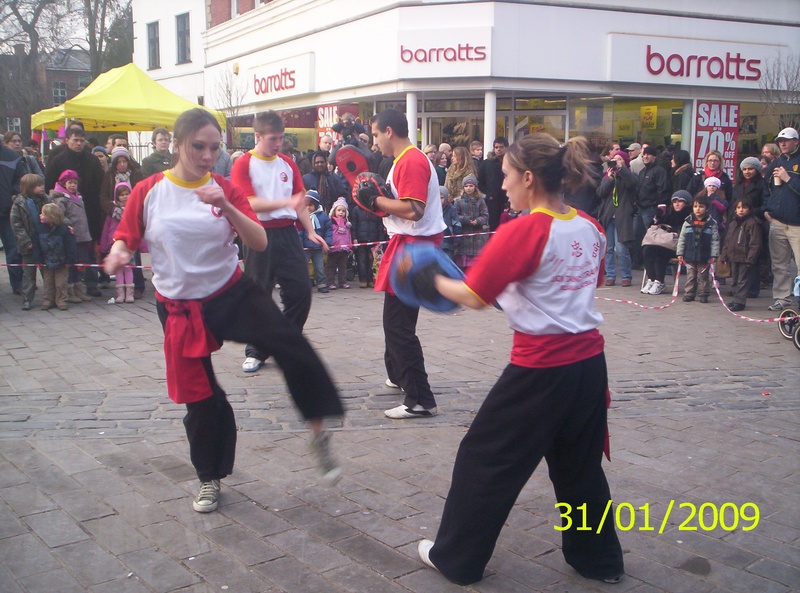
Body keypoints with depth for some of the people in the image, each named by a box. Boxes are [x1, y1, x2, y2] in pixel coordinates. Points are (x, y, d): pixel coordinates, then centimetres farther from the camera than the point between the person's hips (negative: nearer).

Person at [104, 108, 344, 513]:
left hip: (232, 294, 0)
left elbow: (259, 243, -12)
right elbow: (125, 238, 3)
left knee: (290, 345, -26)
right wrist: (118, 254, -20)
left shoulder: (226, 190, -3)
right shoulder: (148, 192, -5)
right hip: (180, 308, 0)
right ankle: (209, 479, 32)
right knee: (199, 398, 9)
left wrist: (227, 207, -27)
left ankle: (318, 434, -9)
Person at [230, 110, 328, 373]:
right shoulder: (243, 165, -5)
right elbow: (250, 203, -17)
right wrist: (286, 202, -27)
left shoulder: (288, 164, 12)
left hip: (287, 233, 5)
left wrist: (310, 231, 6)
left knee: (301, 289, 1)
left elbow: (299, 202, 16)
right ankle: (256, 351, 16)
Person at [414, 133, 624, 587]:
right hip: (590, 360, 7)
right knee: (580, 465, 21)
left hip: (540, 370, -7)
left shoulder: (524, 231, -17)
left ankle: (457, 558, 23)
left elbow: (474, 297, -16)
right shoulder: (591, 228, 4)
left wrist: (434, 279, 2)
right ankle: (600, 558, 33)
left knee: (484, 458, 10)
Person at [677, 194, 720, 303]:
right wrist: (680, 253, 1)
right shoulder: (688, 222, 2)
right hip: (689, 256, 1)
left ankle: (703, 294, 14)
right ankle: (689, 293, 15)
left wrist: (714, 255, -7)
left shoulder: (711, 224, -3)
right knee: (690, 275, 8)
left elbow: (715, 240, -2)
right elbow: (681, 239, 4)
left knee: (703, 276, 6)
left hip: (704, 257, -1)